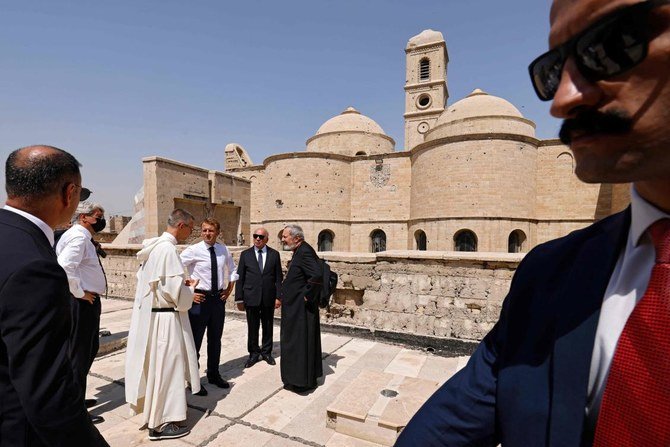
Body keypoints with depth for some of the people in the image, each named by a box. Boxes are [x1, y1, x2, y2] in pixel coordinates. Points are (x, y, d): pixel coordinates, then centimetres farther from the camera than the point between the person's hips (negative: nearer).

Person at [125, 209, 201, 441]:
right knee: (166, 366, 4)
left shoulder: (155, 246, 7)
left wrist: (181, 282, 11)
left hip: (149, 313, 10)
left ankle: (153, 409, 42)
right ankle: (161, 423, 19)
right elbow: (177, 293, -24)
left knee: (157, 365, 23)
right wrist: (190, 287, -4)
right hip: (164, 317, -10)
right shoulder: (167, 249, -22)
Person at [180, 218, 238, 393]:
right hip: (200, 299, -4)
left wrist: (229, 289, 10)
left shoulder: (223, 250, 2)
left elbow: (232, 269, 19)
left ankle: (214, 375, 36)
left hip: (218, 298, 5)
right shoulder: (193, 250, -12)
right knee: (195, 340, 6)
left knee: (215, 339, 17)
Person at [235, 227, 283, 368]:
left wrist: (279, 296, -3)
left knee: (268, 326, 12)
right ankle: (254, 354, 25)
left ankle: (266, 352, 29)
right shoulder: (245, 254, 1)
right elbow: (240, 278, 1)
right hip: (251, 297, 0)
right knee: (252, 327, 8)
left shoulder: (274, 254, 2)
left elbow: (278, 277, 2)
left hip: (269, 298, 1)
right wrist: (239, 299, -3)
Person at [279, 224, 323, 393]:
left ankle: (301, 381, 17)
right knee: (304, 341, 19)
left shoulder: (304, 252, -20)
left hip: (300, 308, -10)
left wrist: (307, 296, -22)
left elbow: (316, 275, -33)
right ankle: (308, 377, 33)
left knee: (299, 342, 2)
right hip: (297, 308, 10)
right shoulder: (300, 251, 11)